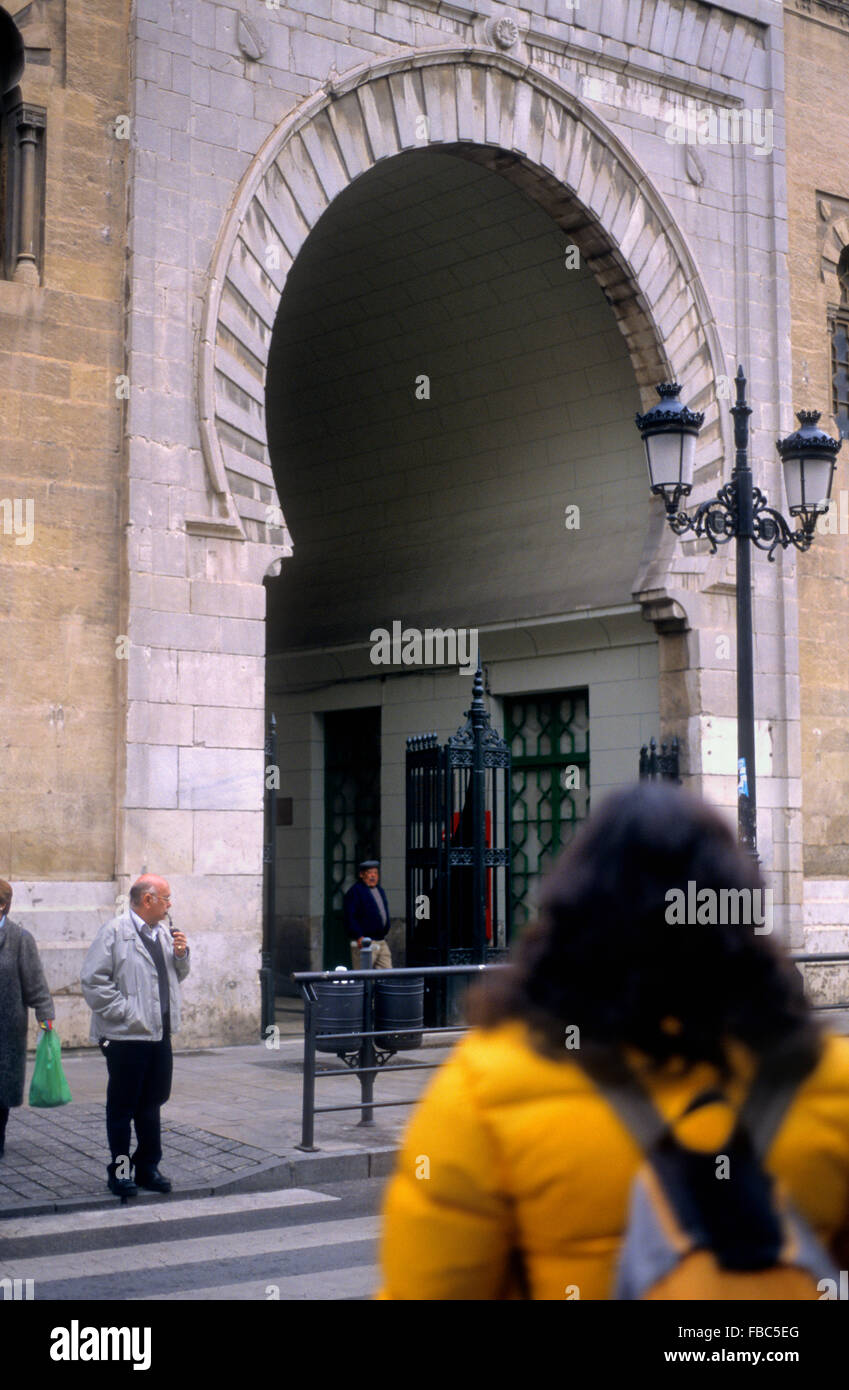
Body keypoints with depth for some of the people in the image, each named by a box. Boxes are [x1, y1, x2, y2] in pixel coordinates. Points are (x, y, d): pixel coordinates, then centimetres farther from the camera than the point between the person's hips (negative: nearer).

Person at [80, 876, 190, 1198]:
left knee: (152, 1104, 14)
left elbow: (178, 976, 24)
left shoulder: (163, 934, 14)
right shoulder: (114, 932, -10)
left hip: (159, 1035, 7)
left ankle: (148, 1168, 23)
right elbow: (94, 980, -14)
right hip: (126, 1036, -7)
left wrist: (181, 956, 3)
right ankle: (119, 1171, 12)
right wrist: (123, 1012, -15)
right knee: (122, 1107, 2)